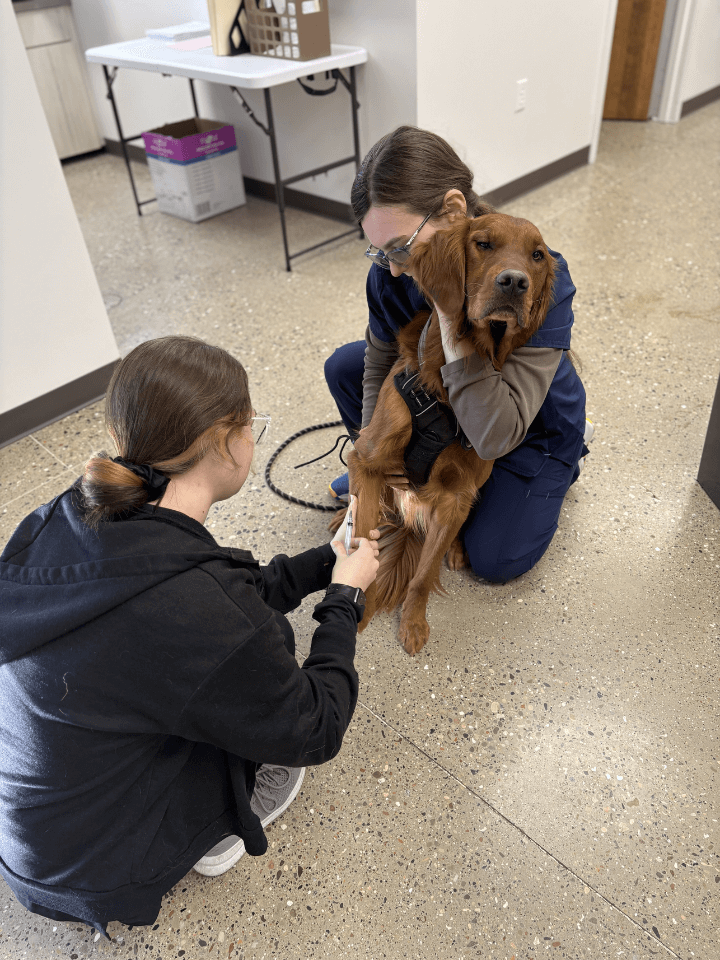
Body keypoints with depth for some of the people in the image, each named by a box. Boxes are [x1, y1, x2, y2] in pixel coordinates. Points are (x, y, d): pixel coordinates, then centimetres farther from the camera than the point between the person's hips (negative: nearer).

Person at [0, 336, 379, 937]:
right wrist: (345, 595, -7)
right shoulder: (198, 614, -37)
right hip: (96, 872, -6)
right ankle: (218, 827, 16)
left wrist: (327, 561, 4)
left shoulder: (70, 519, -13)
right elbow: (318, 734, -18)